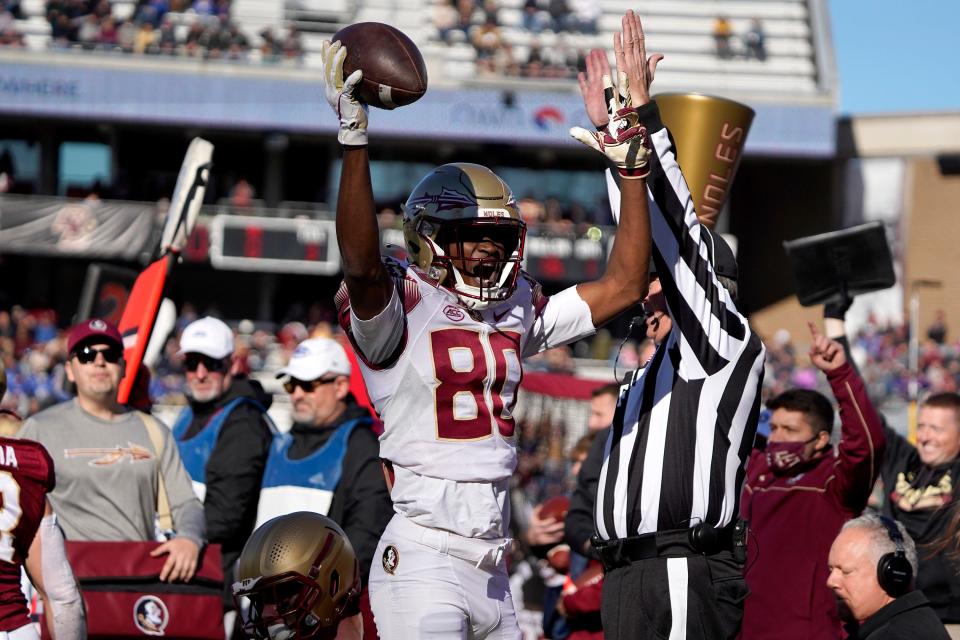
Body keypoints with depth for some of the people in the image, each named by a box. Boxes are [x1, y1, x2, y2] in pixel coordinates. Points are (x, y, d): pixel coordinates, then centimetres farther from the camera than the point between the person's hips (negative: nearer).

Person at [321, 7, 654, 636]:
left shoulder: (518, 311, 13)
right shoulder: (401, 307, -7)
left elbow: (623, 286, 13)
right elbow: (361, 263, -28)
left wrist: (632, 169, 9)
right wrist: (354, 141, -36)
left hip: (491, 569, 7)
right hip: (423, 558, -7)